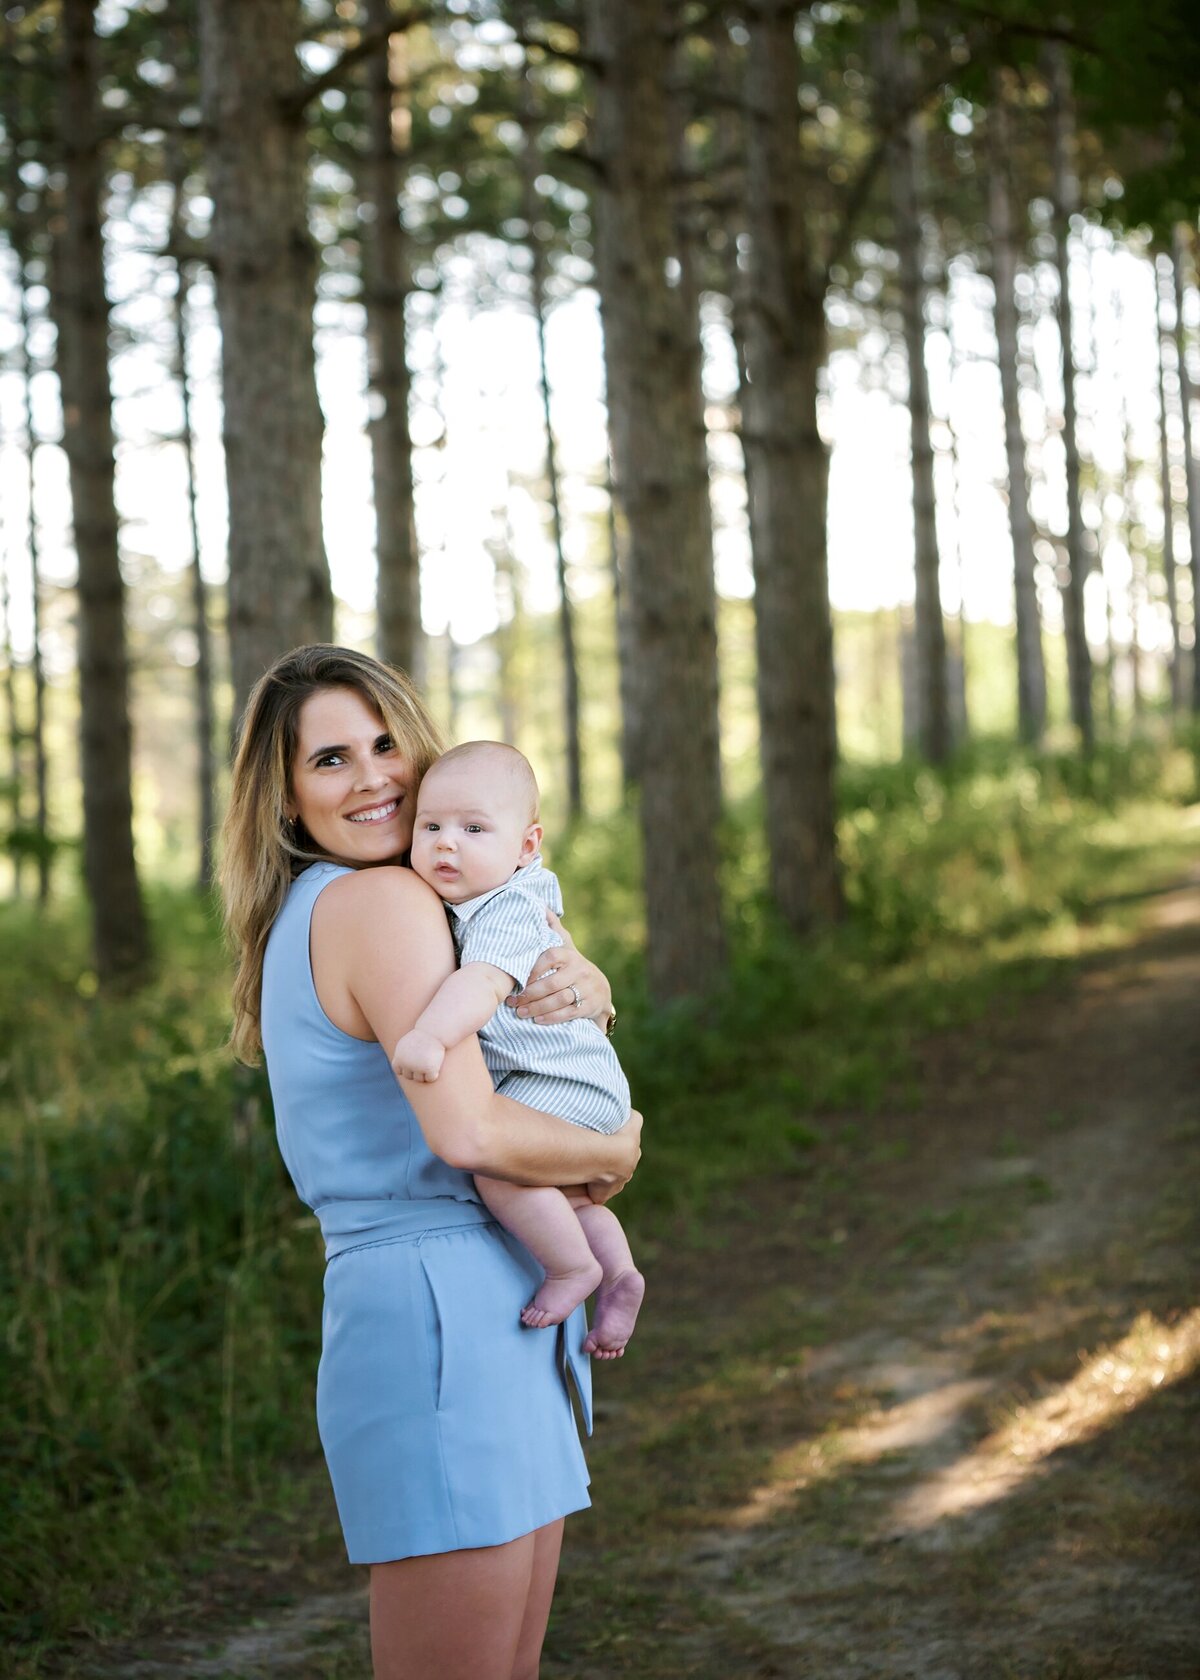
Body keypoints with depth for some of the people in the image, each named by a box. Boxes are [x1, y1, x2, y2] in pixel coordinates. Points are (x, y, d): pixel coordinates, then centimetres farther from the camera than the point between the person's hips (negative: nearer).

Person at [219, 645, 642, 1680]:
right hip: (438, 1314, -10)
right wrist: (613, 1154, -5)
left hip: (499, 1318, 10)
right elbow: (469, 1131, -23)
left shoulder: (317, 910, 17)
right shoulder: (379, 900, -12)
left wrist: (580, 983, 0)